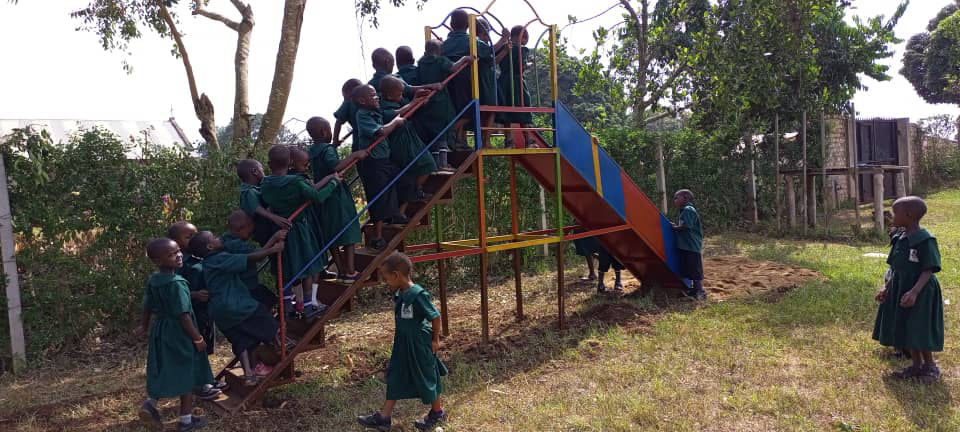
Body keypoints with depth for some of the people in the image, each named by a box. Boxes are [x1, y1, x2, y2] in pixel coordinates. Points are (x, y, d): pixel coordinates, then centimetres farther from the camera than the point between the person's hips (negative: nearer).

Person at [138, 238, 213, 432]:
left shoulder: (152, 280, 1)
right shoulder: (176, 283, -24)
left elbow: (147, 308, 12)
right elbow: (183, 315, -23)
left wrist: (144, 326, 29)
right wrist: (197, 338, -15)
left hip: (160, 331, 8)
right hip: (180, 335, -7)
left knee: (164, 373, 22)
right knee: (188, 376, 7)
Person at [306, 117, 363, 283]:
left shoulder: (311, 151, 9)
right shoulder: (327, 149, -16)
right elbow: (335, 167, -35)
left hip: (323, 197, 8)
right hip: (337, 196, -8)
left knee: (332, 236, 12)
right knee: (348, 233, 0)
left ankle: (341, 271, 20)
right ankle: (350, 272, 1)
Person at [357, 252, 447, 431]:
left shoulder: (418, 295, -25)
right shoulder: (399, 294, 0)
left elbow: (436, 317, -19)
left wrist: (435, 340, -10)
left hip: (419, 345, -8)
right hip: (402, 343, 8)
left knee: (426, 378, 9)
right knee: (395, 378, 12)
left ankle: (437, 412, 30)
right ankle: (383, 417, 20)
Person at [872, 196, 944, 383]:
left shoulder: (925, 240, -19)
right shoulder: (899, 238, 5)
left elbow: (928, 270, -20)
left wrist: (914, 292, -29)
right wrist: (887, 289, 13)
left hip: (920, 293, -8)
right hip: (900, 290, 8)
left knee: (919, 332, 2)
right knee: (905, 330, 14)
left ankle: (930, 366, 23)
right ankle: (917, 366, 28)